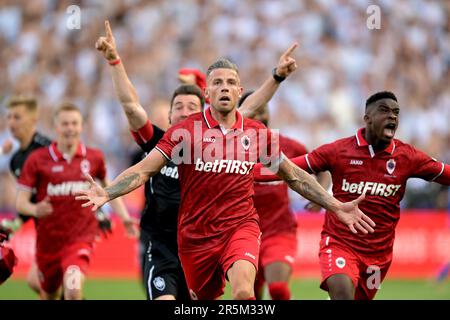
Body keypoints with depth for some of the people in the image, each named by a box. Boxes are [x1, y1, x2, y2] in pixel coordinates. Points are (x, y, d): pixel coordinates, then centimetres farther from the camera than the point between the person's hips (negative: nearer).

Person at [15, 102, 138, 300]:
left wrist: (125, 218, 9)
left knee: (73, 290, -27)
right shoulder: (37, 159, -4)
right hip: (48, 240, 1)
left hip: (81, 238, -1)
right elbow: (21, 202, -5)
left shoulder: (94, 158, 2)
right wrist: (35, 209, -27)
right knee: (49, 296, 16)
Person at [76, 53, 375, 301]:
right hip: (195, 234, 1)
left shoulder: (257, 133, 3)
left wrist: (337, 206, 12)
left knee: (244, 292, -26)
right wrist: (106, 194, -25)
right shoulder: (185, 130, -4)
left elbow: (294, 175, 14)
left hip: (241, 226, -1)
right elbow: (144, 169, -9)